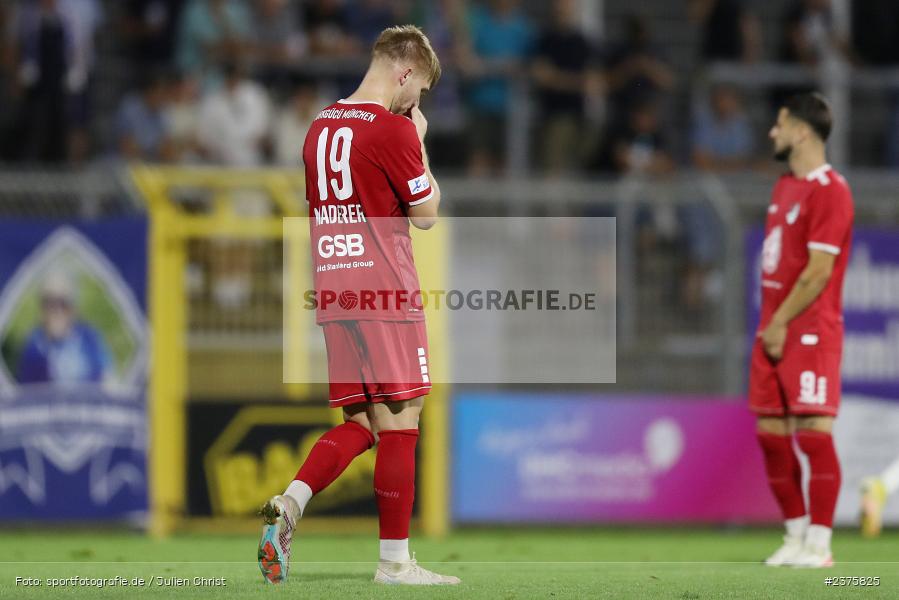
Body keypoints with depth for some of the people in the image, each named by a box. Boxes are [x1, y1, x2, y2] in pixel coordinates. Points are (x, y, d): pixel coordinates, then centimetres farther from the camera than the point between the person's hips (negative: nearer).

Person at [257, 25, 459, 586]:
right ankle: (395, 559, 1)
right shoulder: (394, 130, -10)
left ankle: (291, 502, -11)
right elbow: (427, 214, -4)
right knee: (399, 422, -1)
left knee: (360, 423, 12)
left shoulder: (320, 126, 12)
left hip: (334, 298, 7)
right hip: (386, 296, -7)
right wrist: (421, 142, 6)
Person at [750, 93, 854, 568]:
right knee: (771, 434, 7)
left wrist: (781, 323, -14)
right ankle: (796, 536, 15)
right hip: (773, 330, 9)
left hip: (810, 332, -9)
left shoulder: (829, 191, -12)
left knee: (813, 432, -9)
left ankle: (818, 543, -7)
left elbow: (819, 271, -16)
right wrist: (769, 324, 13)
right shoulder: (784, 186, 17)